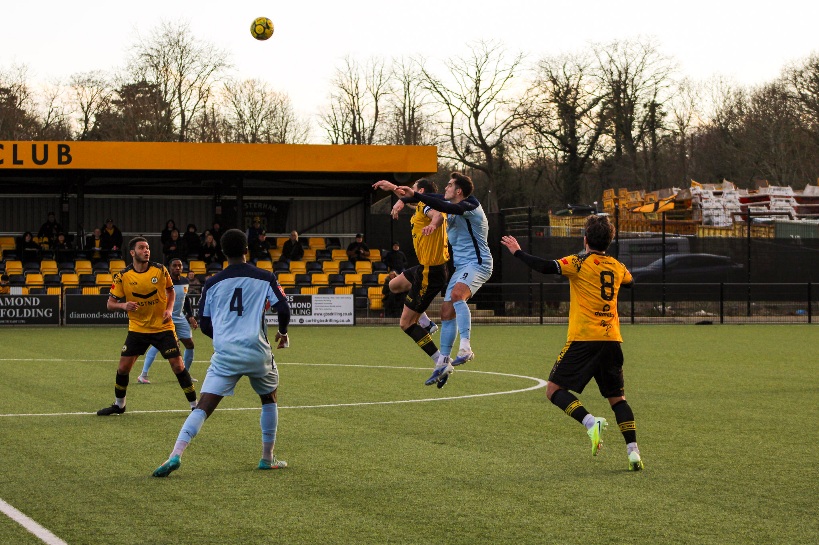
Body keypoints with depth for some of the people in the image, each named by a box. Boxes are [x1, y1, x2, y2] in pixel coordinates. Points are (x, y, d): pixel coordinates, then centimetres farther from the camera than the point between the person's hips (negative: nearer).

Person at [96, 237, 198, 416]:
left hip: (163, 327, -1)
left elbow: (171, 291, 11)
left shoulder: (160, 270, -7)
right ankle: (118, 405, 23)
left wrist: (169, 309, -6)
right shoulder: (123, 276, -8)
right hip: (137, 328, 1)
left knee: (178, 365, -7)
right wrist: (123, 305, -24)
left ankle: (195, 405, 4)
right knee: (123, 367, 0)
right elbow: (110, 303, -2)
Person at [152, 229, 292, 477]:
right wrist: (283, 333, 18)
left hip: (225, 354, 0)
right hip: (257, 352, 0)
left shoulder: (213, 283, 8)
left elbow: (205, 325, 12)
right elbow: (283, 309, -4)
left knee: (203, 407, -5)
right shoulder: (264, 278, 4)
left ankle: (175, 455, -23)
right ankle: (267, 459, 28)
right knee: (269, 400, 26)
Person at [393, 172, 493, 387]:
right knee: (447, 311, 5)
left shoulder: (470, 207, -15)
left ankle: (465, 347, -43)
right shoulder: (452, 208, 13)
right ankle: (443, 363, 13)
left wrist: (415, 195, -33)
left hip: (478, 263, -10)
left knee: (457, 294, -36)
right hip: (461, 265, 10)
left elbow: (445, 207, -30)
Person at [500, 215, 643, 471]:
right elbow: (630, 282, 36)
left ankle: (591, 422, -20)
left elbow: (546, 267, -16)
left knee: (554, 389, 1)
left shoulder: (580, 262, -4)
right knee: (617, 398, 12)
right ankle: (633, 451, -1)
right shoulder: (617, 267, 13)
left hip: (583, 338, -5)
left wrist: (518, 251, -4)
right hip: (612, 339, 5)